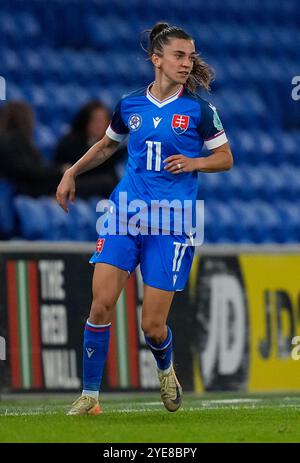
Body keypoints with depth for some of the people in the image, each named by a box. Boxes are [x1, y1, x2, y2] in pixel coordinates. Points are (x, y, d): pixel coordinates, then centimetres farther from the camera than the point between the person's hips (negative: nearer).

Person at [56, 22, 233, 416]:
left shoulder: (198, 109, -3)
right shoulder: (130, 104, 7)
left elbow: (225, 158, 4)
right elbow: (107, 145, 26)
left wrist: (192, 163, -13)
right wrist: (72, 172, 20)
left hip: (171, 225, -2)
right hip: (125, 213, 2)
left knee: (153, 325, -3)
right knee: (101, 304, -11)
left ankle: (166, 370, 32)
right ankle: (90, 395, 0)